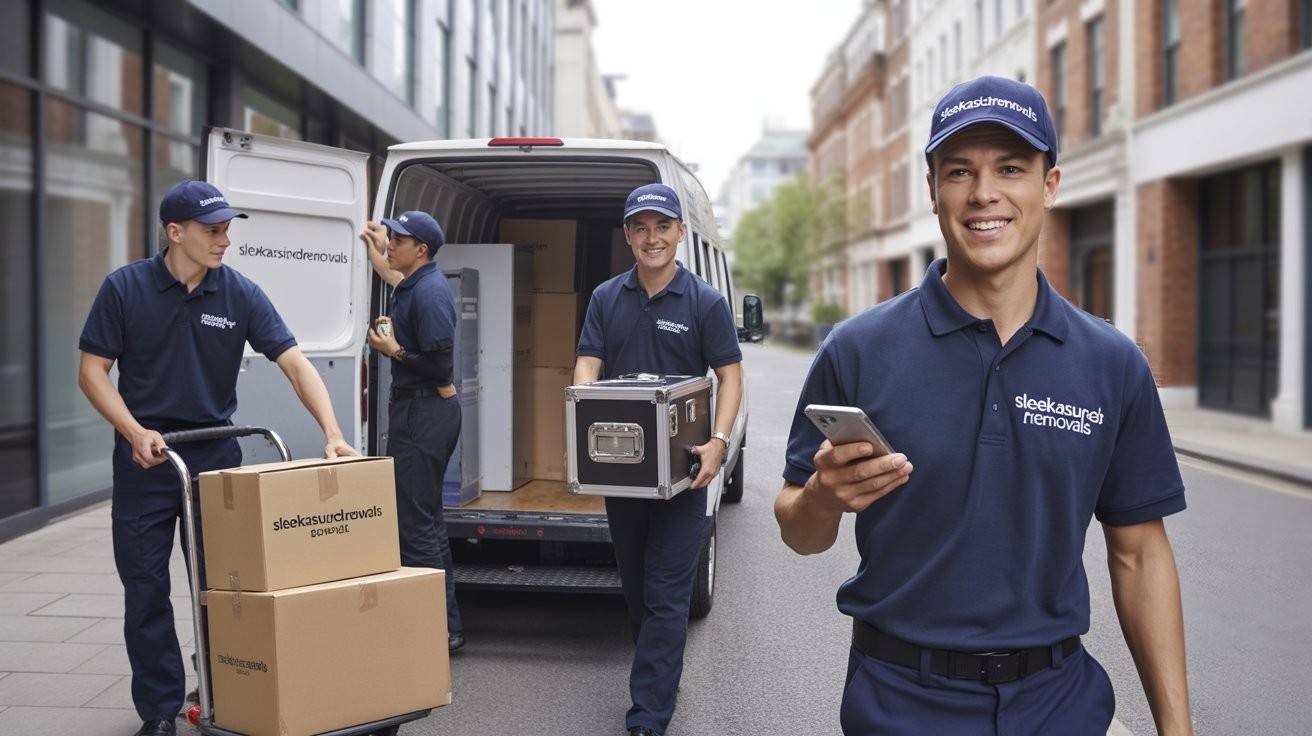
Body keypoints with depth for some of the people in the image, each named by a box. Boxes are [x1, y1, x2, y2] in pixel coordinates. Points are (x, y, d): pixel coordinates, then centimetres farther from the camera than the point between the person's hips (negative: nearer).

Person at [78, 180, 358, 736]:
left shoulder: (241, 294, -4)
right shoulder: (124, 288, -5)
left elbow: (295, 363, -9)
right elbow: (92, 370, -1)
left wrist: (331, 432, -22)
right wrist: (135, 431, -16)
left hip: (216, 455, 1)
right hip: (146, 456, 0)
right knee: (146, 589, 6)